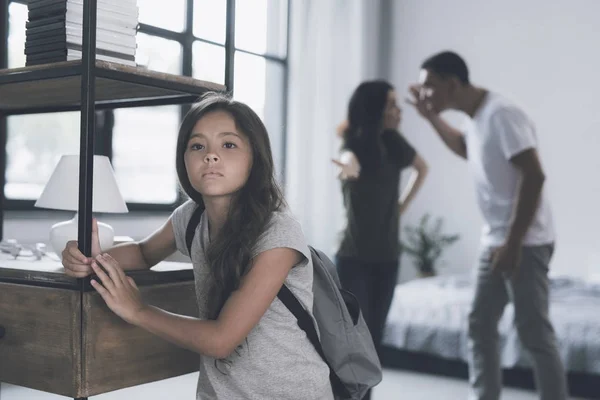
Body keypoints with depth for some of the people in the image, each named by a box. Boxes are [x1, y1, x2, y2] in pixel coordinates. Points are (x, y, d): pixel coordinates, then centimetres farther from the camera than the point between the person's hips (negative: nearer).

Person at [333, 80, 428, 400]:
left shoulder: (393, 143, 2)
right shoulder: (355, 143, -14)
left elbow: (422, 168, 23)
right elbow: (349, 159, -41)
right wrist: (349, 167, -64)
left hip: (387, 257, 5)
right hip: (353, 258, -5)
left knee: (374, 338, 10)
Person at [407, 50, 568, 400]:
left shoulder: (502, 115, -19)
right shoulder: (477, 118, 10)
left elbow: (534, 176, -24)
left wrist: (514, 243, -24)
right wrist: (432, 118, 22)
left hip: (525, 243, -10)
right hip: (495, 241, 10)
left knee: (535, 333, -4)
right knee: (480, 325, 13)